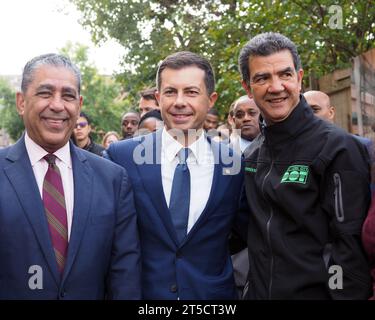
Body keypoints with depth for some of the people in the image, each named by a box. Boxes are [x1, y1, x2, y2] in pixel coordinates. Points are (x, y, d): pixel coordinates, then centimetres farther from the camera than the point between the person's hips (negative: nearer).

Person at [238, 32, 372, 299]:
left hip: (317, 292, -5)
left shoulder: (339, 148, -16)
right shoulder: (251, 154, 4)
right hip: (259, 291, 5)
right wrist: (253, 287, 6)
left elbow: (351, 246, -17)